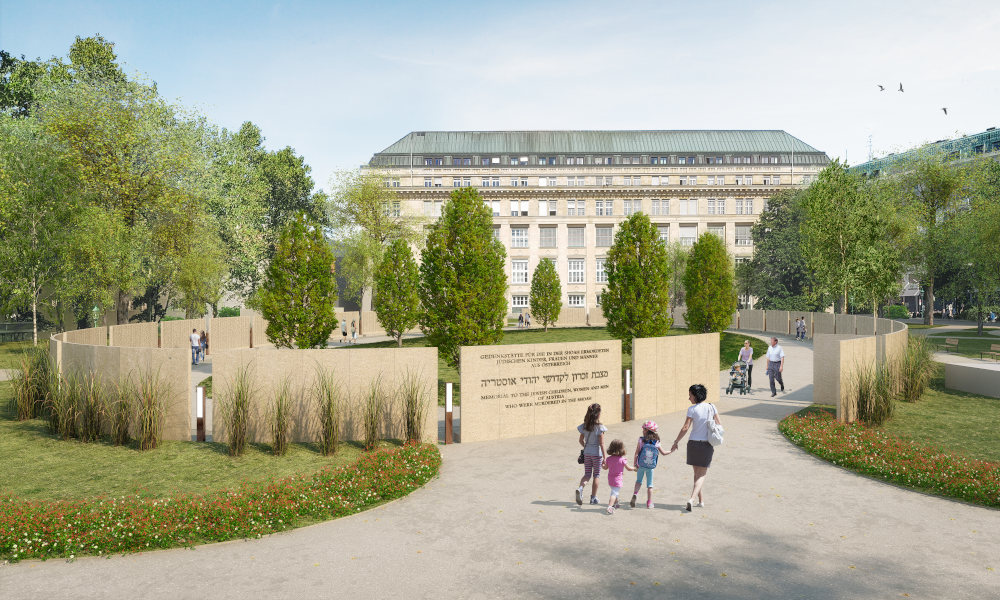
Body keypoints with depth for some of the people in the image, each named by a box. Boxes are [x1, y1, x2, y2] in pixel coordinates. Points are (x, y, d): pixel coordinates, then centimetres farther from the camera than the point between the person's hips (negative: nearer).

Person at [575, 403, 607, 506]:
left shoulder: (584, 426, -1)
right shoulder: (599, 427, -16)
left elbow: (581, 440, 7)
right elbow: (601, 443, -15)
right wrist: (604, 457, -9)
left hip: (587, 453, 4)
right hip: (597, 453, -4)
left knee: (587, 474, 12)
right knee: (596, 475, 10)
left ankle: (580, 488, -16)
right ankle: (593, 497, 15)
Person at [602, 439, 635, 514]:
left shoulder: (608, 458, 0)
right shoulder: (622, 459, -13)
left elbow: (605, 467, 12)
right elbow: (628, 468, -4)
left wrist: (602, 464, 33)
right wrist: (634, 469, 15)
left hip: (610, 479, 6)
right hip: (617, 480, -6)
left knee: (614, 491, 27)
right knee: (614, 493, -10)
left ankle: (615, 503, 48)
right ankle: (610, 507, -29)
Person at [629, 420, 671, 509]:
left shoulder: (641, 440, -10)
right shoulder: (657, 442, -5)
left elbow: (636, 454, -11)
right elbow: (663, 453, 5)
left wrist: (635, 464, -3)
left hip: (640, 465, -1)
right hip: (650, 467, 1)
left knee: (638, 480, 17)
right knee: (649, 484, 12)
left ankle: (635, 493, -7)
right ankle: (649, 503, 15)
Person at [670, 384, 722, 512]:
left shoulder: (692, 409, -9)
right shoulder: (711, 407, 0)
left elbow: (685, 428, -11)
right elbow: (719, 425, 4)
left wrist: (676, 442, -2)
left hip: (693, 443, -1)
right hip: (707, 444, 1)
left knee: (697, 473, 16)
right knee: (702, 475, 5)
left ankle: (701, 500, 22)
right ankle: (692, 499, -14)